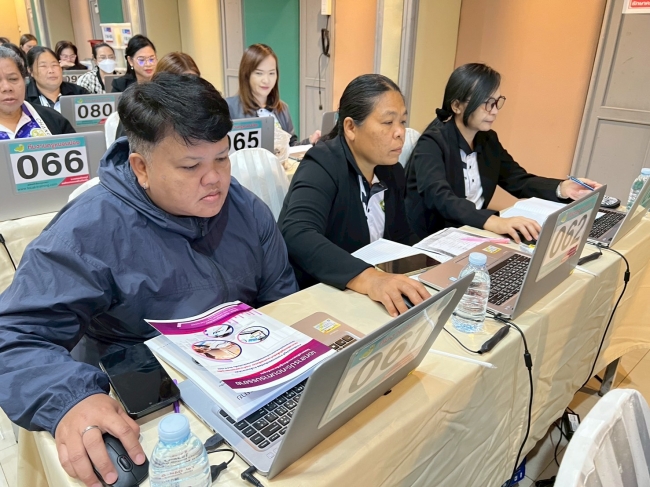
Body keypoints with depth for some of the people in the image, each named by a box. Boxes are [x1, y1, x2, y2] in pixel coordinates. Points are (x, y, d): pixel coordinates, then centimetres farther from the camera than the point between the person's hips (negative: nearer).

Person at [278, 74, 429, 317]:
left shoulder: (392, 171, 3)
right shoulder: (323, 166, -18)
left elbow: (402, 240, 9)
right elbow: (297, 236, -33)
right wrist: (367, 277, -46)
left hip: (372, 298, 6)